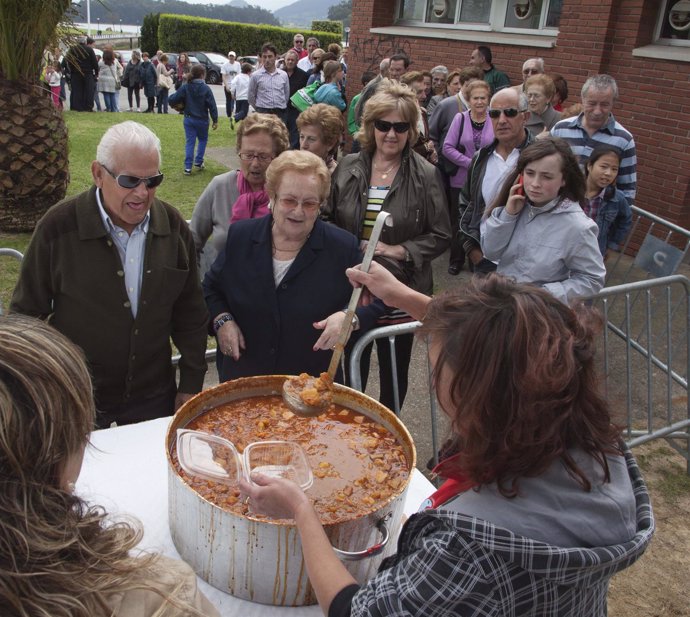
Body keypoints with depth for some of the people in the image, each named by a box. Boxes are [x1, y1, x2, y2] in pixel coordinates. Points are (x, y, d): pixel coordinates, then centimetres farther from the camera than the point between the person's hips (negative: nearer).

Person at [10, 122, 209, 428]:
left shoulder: (173, 225, -5)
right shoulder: (59, 226, -15)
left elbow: (190, 312, 2)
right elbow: (26, 313, -6)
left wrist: (191, 384, 3)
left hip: (155, 394, 3)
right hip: (76, 398, -2)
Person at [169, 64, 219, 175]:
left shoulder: (185, 87, -5)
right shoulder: (206, 89, -12)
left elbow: (172, 100, -9)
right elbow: (212, 106, -12)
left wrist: (176, 105, 14)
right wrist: (215, 120, -4)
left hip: (188, 119, 2)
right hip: (202, 120, -2)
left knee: (189, 142, 6)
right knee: (203, 139, 21)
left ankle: (188, 167, 0)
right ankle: (198, 162, 17)